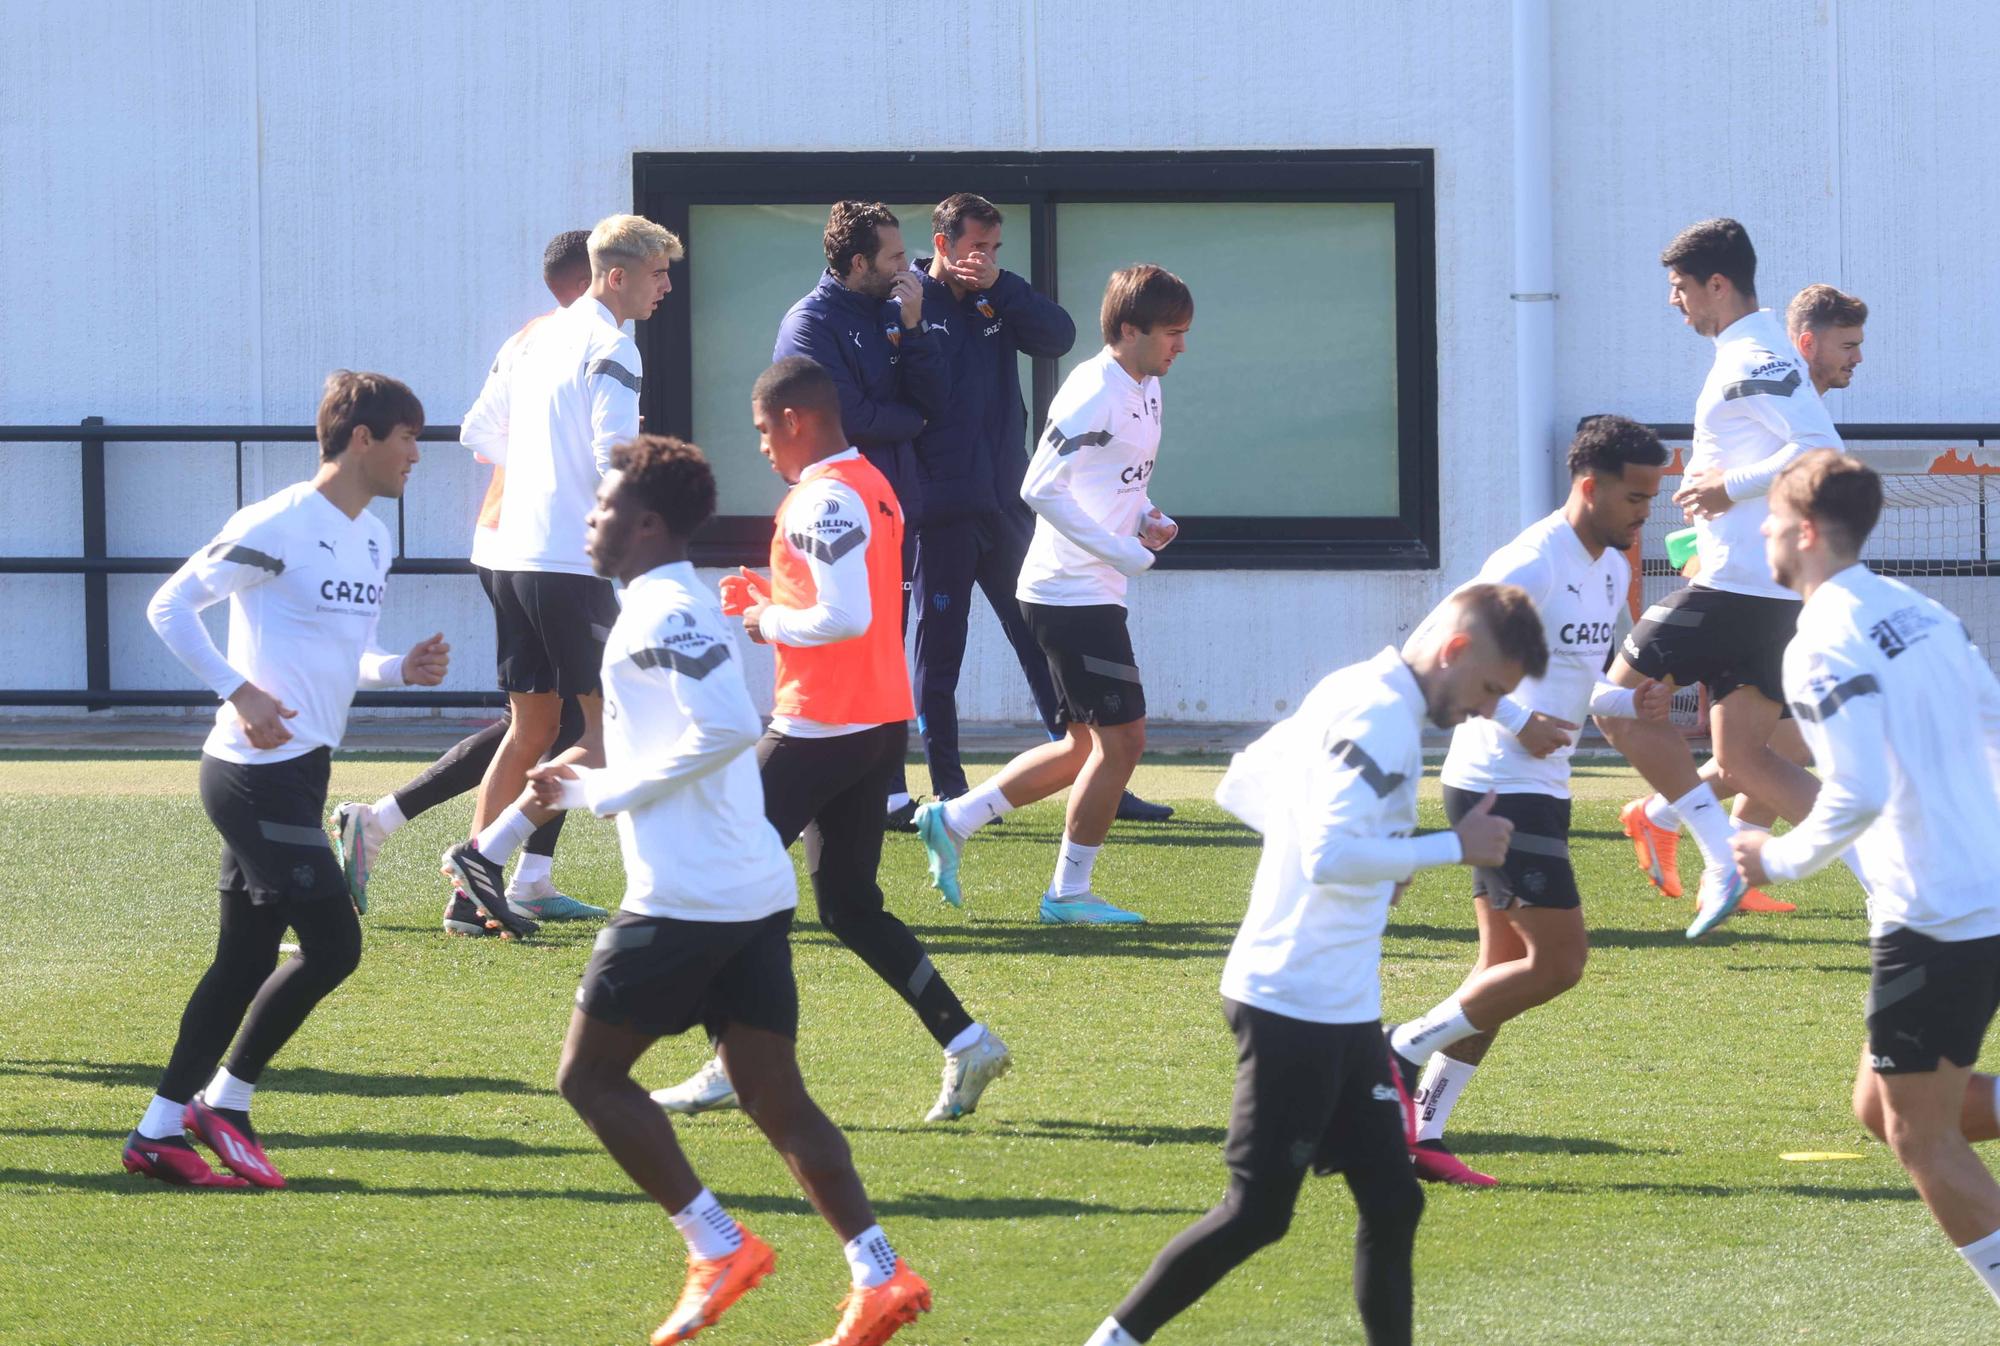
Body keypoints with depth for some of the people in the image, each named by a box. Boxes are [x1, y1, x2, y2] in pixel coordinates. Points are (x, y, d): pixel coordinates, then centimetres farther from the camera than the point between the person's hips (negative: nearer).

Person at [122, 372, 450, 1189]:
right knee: (332, 944, -9)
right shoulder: (281, 527, -14)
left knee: (247, 959, 10)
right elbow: (169, 607, -13)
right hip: (258, 773, -9)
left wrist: (401, 669, 4)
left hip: (299, 773, 9)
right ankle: (225, 1100, 4)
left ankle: (159, 1131, 16)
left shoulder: (373, 540, 14)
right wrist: (241, 692, -23)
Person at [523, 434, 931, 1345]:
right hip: (755, 888, 9)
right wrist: (585, 788, 20)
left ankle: (716, 1245, -2)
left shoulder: (662, 613, -12)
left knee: (590, 1073, 3)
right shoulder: (679, 606, 19)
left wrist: (615, 789, -15)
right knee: (775, 1097, 6)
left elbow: (727, 727, -25)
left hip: (682, 895, -9)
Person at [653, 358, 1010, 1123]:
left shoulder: (822, 500, -17)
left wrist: (771, 621, -10)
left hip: (821, 729, -9)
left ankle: (732, 1067, 1)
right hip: (880, 721, 9)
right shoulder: (871, 487, 14)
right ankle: (964, 1040, 5)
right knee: (848, 903, 13)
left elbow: (845, 617, -26)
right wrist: (772, 599, 11)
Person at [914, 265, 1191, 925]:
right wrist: (1127, 553, -21)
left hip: (1095, 593, 10)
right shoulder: (1095, 392, -17)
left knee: (1088, 747, 15)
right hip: (1073, 592, -10)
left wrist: (1148, 519, 5)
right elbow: (1041, 489, -23)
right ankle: (1068, 892, 4)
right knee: (1121, 738, -6)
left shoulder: (1147, 389, 14)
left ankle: (952, 820, 22)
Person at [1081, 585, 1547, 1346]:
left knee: (1392, 1203, 9)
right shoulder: (1380, 716, -17)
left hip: (1345, 1009, 10)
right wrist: (1453, 847, -19)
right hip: (1294, 1003, -10)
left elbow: (1241, 786, 21)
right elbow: (1331, 858, -27)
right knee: (1259, 1212, -5)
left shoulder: (1351, 696, 13)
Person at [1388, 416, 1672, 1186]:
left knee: (1507, 967, 10)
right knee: (1559, 960, -10)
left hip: (1540, 789, 10)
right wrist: (1518, 723, -26)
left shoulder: (1611, 569, 13)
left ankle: (1419, 1133, 13)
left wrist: (1631, 704, 4)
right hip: (1498, 785, -10)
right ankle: (1405, 1050, -1)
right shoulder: (1531, 567, -17)